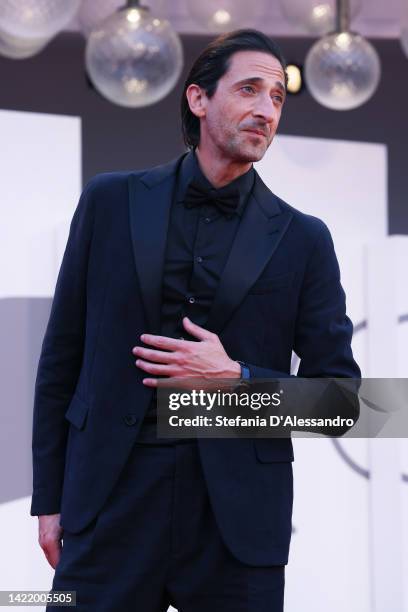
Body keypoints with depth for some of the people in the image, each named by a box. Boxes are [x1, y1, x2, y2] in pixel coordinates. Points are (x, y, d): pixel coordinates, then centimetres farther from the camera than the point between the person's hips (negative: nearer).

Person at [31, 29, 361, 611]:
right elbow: (62, 356, 8)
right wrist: (50, 499, 5)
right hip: (113, 499, 0)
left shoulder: (303, 239, 3)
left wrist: (237, 380, -12)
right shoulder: (111, 200, 5)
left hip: (238, 515, 0)